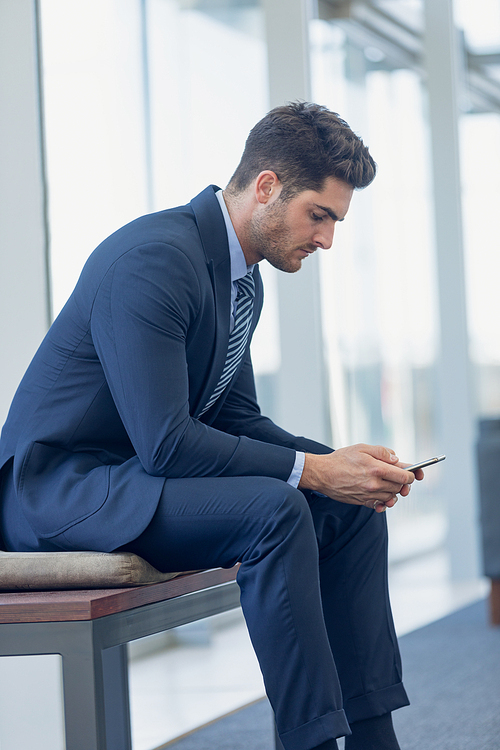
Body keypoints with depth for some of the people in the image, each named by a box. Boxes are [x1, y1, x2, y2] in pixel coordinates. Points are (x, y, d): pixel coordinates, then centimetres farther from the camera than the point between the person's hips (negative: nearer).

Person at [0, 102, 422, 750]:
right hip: (58, 486, -10)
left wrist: (339, 462, -3)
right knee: (273, 510, -30)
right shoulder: (155, 258, -23)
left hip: (139, 471, 10)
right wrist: (310, 470, -24)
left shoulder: (245, 277, 9)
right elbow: (163, 443, -28)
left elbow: (233, 416, 13)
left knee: (352, 508, 1)